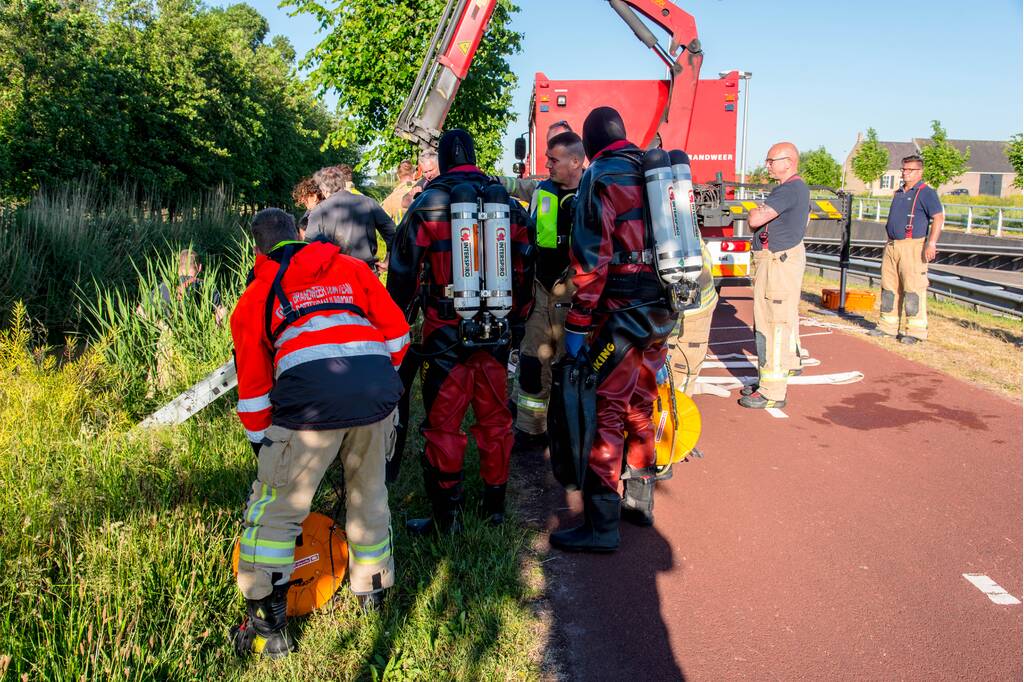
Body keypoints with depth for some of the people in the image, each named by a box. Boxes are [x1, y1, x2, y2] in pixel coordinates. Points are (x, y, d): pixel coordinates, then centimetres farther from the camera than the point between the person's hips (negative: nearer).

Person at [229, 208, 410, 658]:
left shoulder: (255, 297, 21)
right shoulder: (352, 268, 24)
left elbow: (253, 388, 21)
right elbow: (396, 331, 18)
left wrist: (263, 443, 31)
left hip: (311, 401, -3)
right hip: (377, 391, 3)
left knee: (275, 509, 12)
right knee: (369, 494, 24)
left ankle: (267, 627, 16)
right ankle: (372, 588, 38)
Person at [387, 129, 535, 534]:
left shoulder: (427, 205, -4)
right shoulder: (508, 204, 7)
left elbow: (403, 271, -3)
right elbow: (524, 269, 13)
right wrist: (518, 320, 22)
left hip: (446, 333, -4)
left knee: (443, 424, 4)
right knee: (494, 418, 14)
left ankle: (446, 517, 9)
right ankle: (495, 506, 26)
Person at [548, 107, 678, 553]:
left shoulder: (601, 178, -9)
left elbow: (591, 259, -17)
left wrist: (578, 325, -13)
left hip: (621, 315, -8)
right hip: (662, 312, 8)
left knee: (606, 414, -3)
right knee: (641, 407, 18)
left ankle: (600, 525, 1)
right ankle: (639, 500, 31)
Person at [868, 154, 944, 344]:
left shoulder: (926, 193, -5)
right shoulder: (898, 193, 19)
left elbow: (939, 217, -13)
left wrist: (931, 243, -23)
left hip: (912, 247, -8)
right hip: (892, 246, 8)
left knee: (913, 289, -8)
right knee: (889, 287, 11)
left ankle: (916, 331, -5)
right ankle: (888, 326, 19)